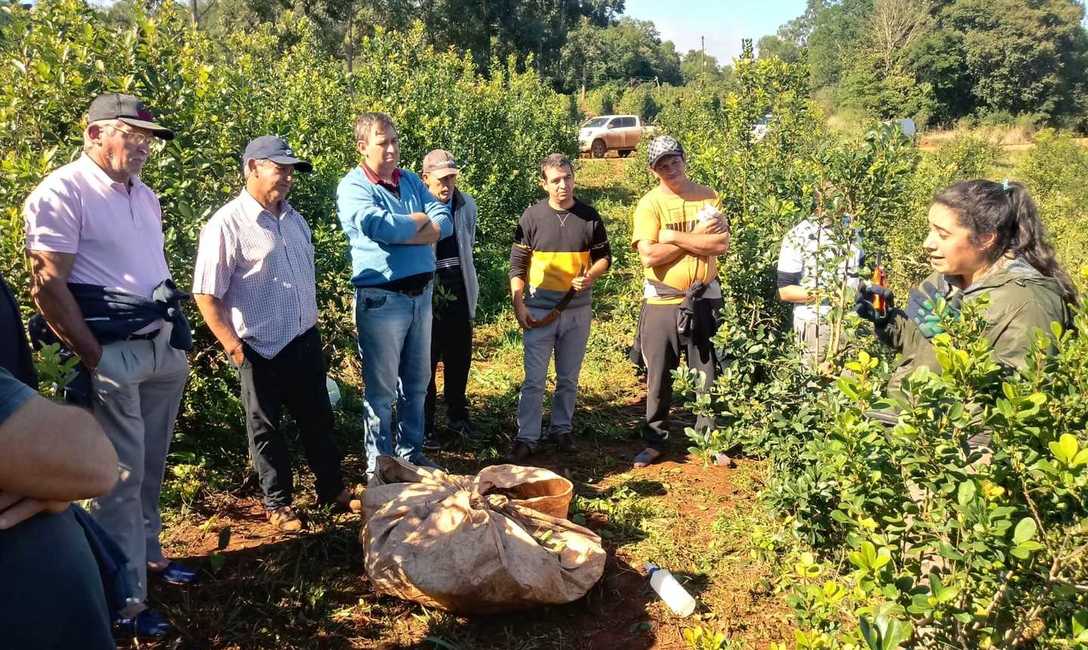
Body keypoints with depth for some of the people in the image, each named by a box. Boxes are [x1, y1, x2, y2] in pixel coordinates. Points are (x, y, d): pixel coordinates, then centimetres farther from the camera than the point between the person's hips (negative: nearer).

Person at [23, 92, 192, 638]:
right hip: (114, 354, -7)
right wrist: (94, 358, -15)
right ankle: (125, 597, 11)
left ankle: (147, 552, 36)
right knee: (121, 474, 0)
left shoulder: (145, 196, 13)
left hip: (165, 347, 8)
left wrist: (177, 332, 15)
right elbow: (47, 286, -16)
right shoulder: (61, 193, -12)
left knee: (150, 466, 18)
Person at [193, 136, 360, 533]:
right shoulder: (227, 224, -14)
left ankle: (332, 490, 32)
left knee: (318, 419, 17)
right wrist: (234, 349, -16)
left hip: (305, 340, 7)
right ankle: (278, 503, 25)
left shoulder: (293, 219, 9)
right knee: (266, 429, 10)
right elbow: (206, 295, -15)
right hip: (262, 350, -7)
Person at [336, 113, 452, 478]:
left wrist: (401, 233, -16)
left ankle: (411, 451, 31)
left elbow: (444, 223, 0)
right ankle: (379, 462, 18)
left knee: (417, 382, 16)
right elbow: (382, 227, -26)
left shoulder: (411, 181, 11)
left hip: (421, 294, 7)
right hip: (382, 298, -6)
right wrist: (423, 220, -9)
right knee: (382, 387, 3)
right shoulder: (353, 187, -8)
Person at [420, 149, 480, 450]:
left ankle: (456, 414, 33)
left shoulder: (467, 205, 2)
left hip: (459, 293, 5)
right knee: (426, 363, 5)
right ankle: (425, 425, 18)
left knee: (459, 359, 16)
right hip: (426, 294, -5)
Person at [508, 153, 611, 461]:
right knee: (534, 379, 0)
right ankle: (527, 437, 9)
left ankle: (561, 429, 29)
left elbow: (604, 256, 9)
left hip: (578, 309, 2)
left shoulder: (589, 216, 1)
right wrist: (518, 305, -8)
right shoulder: (532, 217, -4)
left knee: (569, 378, 13)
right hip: (540, 309, -2)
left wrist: (591, 275, -12)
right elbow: (517, 264, -1)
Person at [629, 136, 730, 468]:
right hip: (662, 303, -2)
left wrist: (674, 236, -16)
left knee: (708, 373, 10)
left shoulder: (707, 197, 2)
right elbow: (650, 256, -17)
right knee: (659, 378, 8)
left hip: (703, 300, 2)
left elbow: (722, 244, -11)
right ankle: (655, 441, 22)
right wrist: (696, 237, -12)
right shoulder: (649, 204, -6)